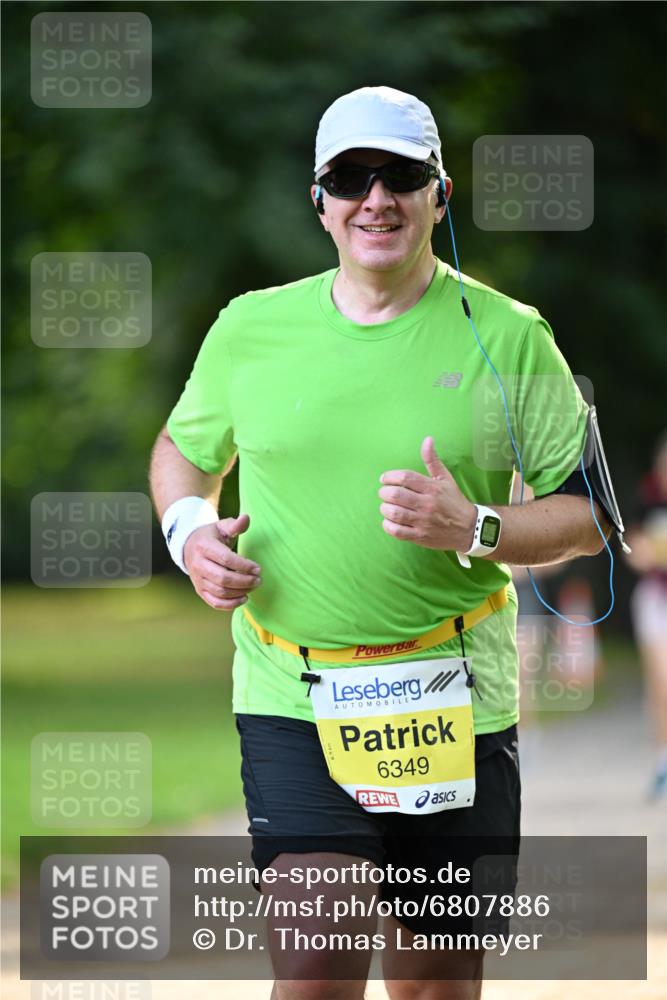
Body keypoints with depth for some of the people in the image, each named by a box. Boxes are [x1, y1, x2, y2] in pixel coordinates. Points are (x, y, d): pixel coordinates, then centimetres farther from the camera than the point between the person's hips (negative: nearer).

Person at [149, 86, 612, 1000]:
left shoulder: (508, 337, 0)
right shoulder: (249, 328, 5)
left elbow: (588, 514, 2)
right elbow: (185, 449, 23)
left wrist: (477, 530, -17)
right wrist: (189, 532, 1)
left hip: (454, 704, 0)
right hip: (291, 703, 0)